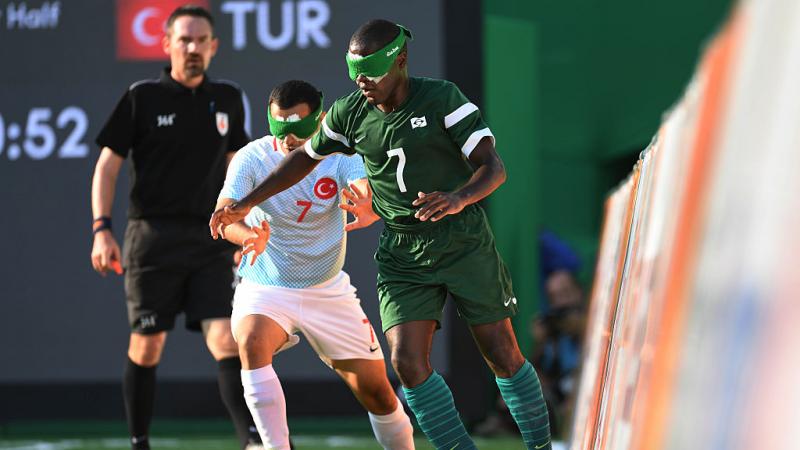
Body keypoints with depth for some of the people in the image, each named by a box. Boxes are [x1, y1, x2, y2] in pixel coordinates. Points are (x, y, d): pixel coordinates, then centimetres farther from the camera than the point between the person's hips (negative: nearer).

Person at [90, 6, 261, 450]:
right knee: (147, 346, 2)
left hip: (210, 240, 2)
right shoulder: (141, 97, -2)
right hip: (152, 237, -2)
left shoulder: (228, 100, 9)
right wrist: (102, 229, -10)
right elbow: (108, 164, -1)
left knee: (227, 342, -10)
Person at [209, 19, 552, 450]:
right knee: (407, 361, -12)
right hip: (401, 253, 3)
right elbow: (305, 157, 17)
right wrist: (245, 204, 14)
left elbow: (492, 167, -16)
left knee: (503, 355, 0)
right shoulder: (349, 112, -1)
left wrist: (458, 199, -37)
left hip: (463, 242, -3)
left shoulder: (442, 98, -13)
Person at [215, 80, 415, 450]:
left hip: (328, 291, 2)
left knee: (375, 389, 3)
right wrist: (249, 236, -52)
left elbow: (370, 190, -32)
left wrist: (370, 207, -57)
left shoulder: (339, 157, -13)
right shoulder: (252, 159, -16)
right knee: (252, 343, -34)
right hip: (264, 290, -2)